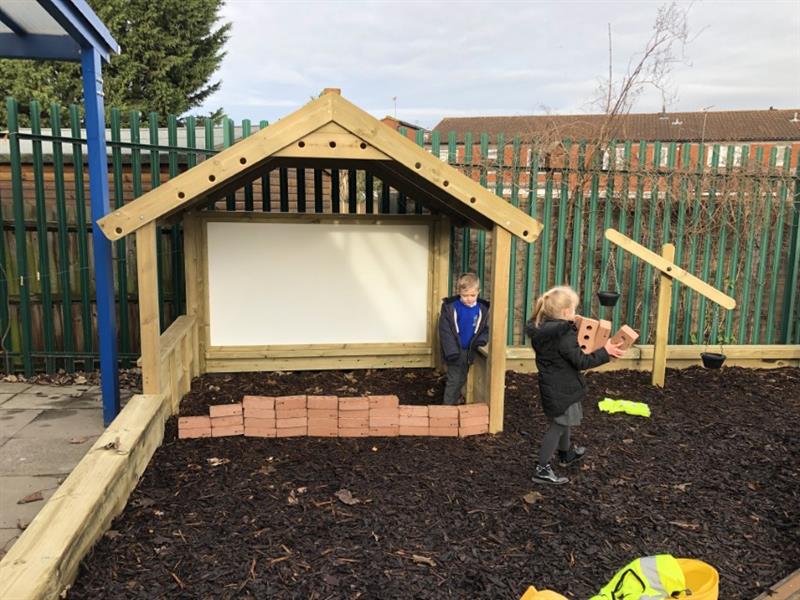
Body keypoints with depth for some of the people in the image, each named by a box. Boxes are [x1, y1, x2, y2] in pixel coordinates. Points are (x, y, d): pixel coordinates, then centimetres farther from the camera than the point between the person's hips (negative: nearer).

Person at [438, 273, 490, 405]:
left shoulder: (483, 309, -5)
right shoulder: (450, 306, -15)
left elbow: (487, 328, 6)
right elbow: (445, 330, -13)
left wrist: (482, 339, -16)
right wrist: (451, 351, -20)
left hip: (469, 351, 4)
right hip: (454, 351, -4)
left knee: (462, 380, 20)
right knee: (454, 380, -3)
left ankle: (456, 400, 40)